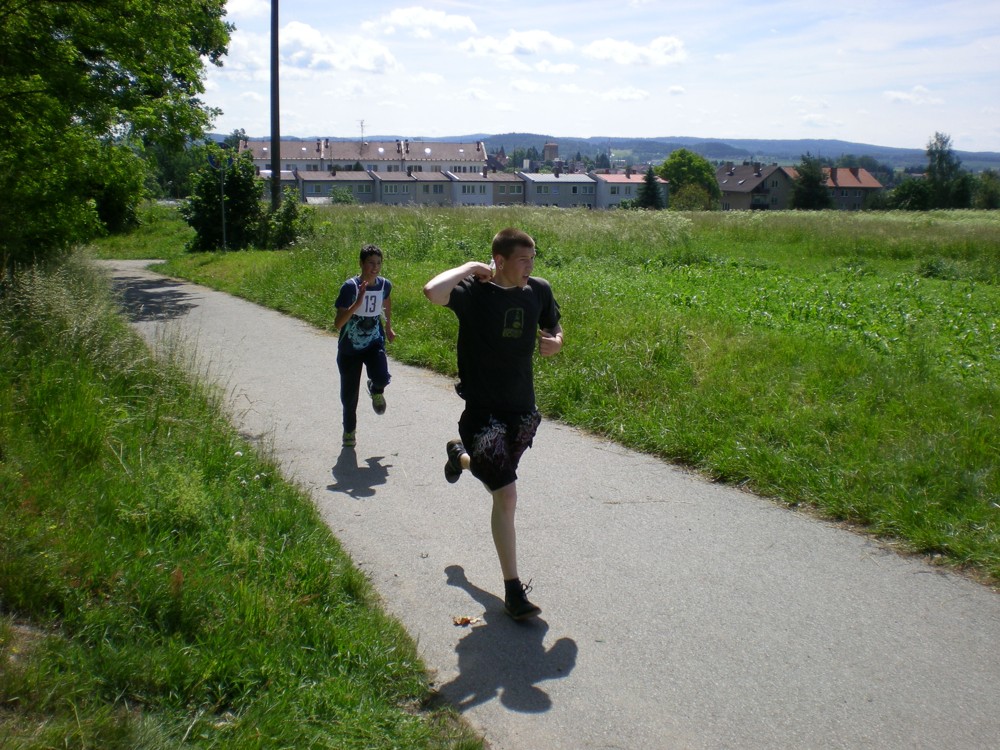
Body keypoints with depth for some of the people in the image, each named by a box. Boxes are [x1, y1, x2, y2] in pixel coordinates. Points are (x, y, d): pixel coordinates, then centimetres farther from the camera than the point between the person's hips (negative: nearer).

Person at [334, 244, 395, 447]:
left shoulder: (384, 285, -8)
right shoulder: (350, 287, -21)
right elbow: (338, 323, -28)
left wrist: (388, 327, 24)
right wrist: (358, 302, -38)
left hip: (374, 343, 2)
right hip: (350, 348, -2)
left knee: (382, 378, -25)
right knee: (349, 394, 6)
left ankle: (376, 390, 14)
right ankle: (349, 430, 33)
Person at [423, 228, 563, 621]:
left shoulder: (539, 291, 0)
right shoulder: (475, 291, -17)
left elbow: (554, 329, 18)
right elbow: (432, 290, -38)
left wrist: (554, 342, -6)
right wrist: (470, 268, -23)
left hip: (523, 409, 6)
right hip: (484, 411, -6)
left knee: (496, 476, 27)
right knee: (506, 496, -9)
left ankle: (460, 455, 63)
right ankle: (514, 590, 3)